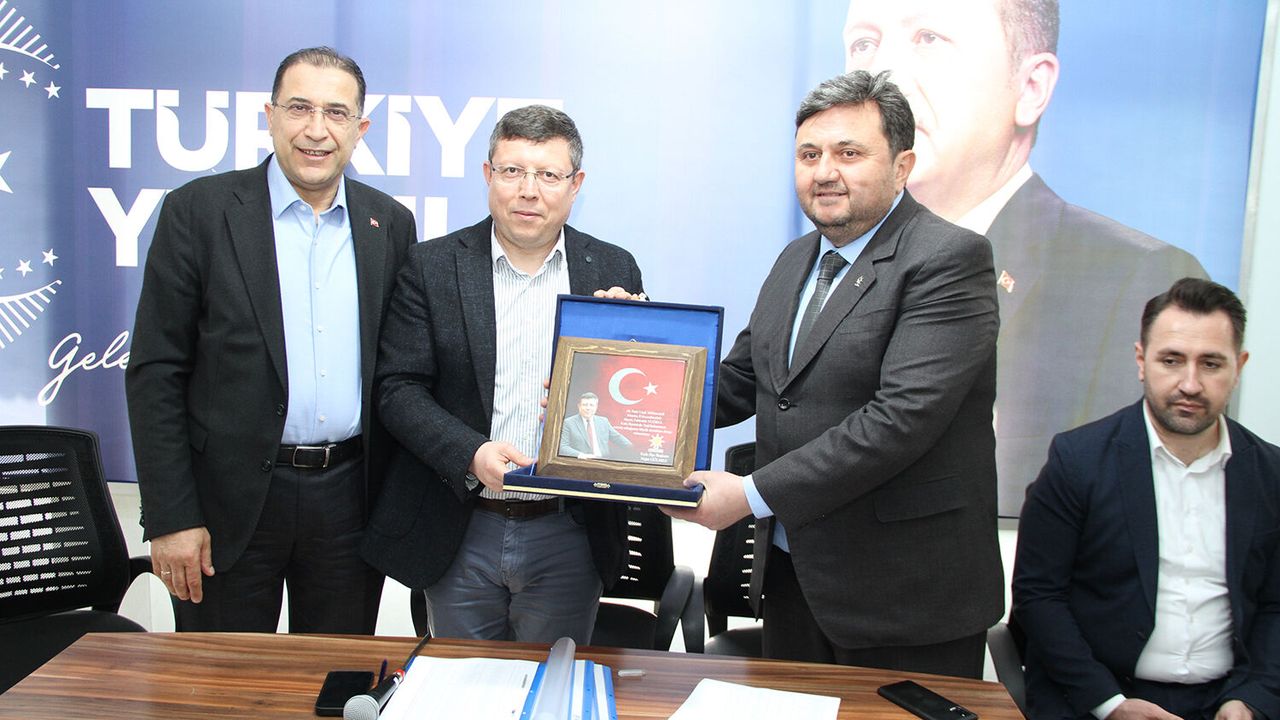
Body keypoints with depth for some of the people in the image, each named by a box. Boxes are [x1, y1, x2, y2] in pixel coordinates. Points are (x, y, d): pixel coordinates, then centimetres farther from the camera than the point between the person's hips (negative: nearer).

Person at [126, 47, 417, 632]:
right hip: (230, 501, -2)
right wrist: (170, 517, -9)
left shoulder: (390, 224, 6)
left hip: (351, 496, 3)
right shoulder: (198, 211, -3)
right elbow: (154, 373, -5)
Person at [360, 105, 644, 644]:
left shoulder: (614, 271, 2)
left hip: (569, 536, 1)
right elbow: (398, 388, -5)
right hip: (460, 535, 0)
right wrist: (472, 454, -19)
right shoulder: (432, 266, -1)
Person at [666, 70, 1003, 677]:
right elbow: (738, 381, 13)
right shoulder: (796, 261, 11)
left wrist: (754, 494, -25)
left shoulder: (950, 258, -16)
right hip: (793, 575, 7)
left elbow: (903, 416, -26)